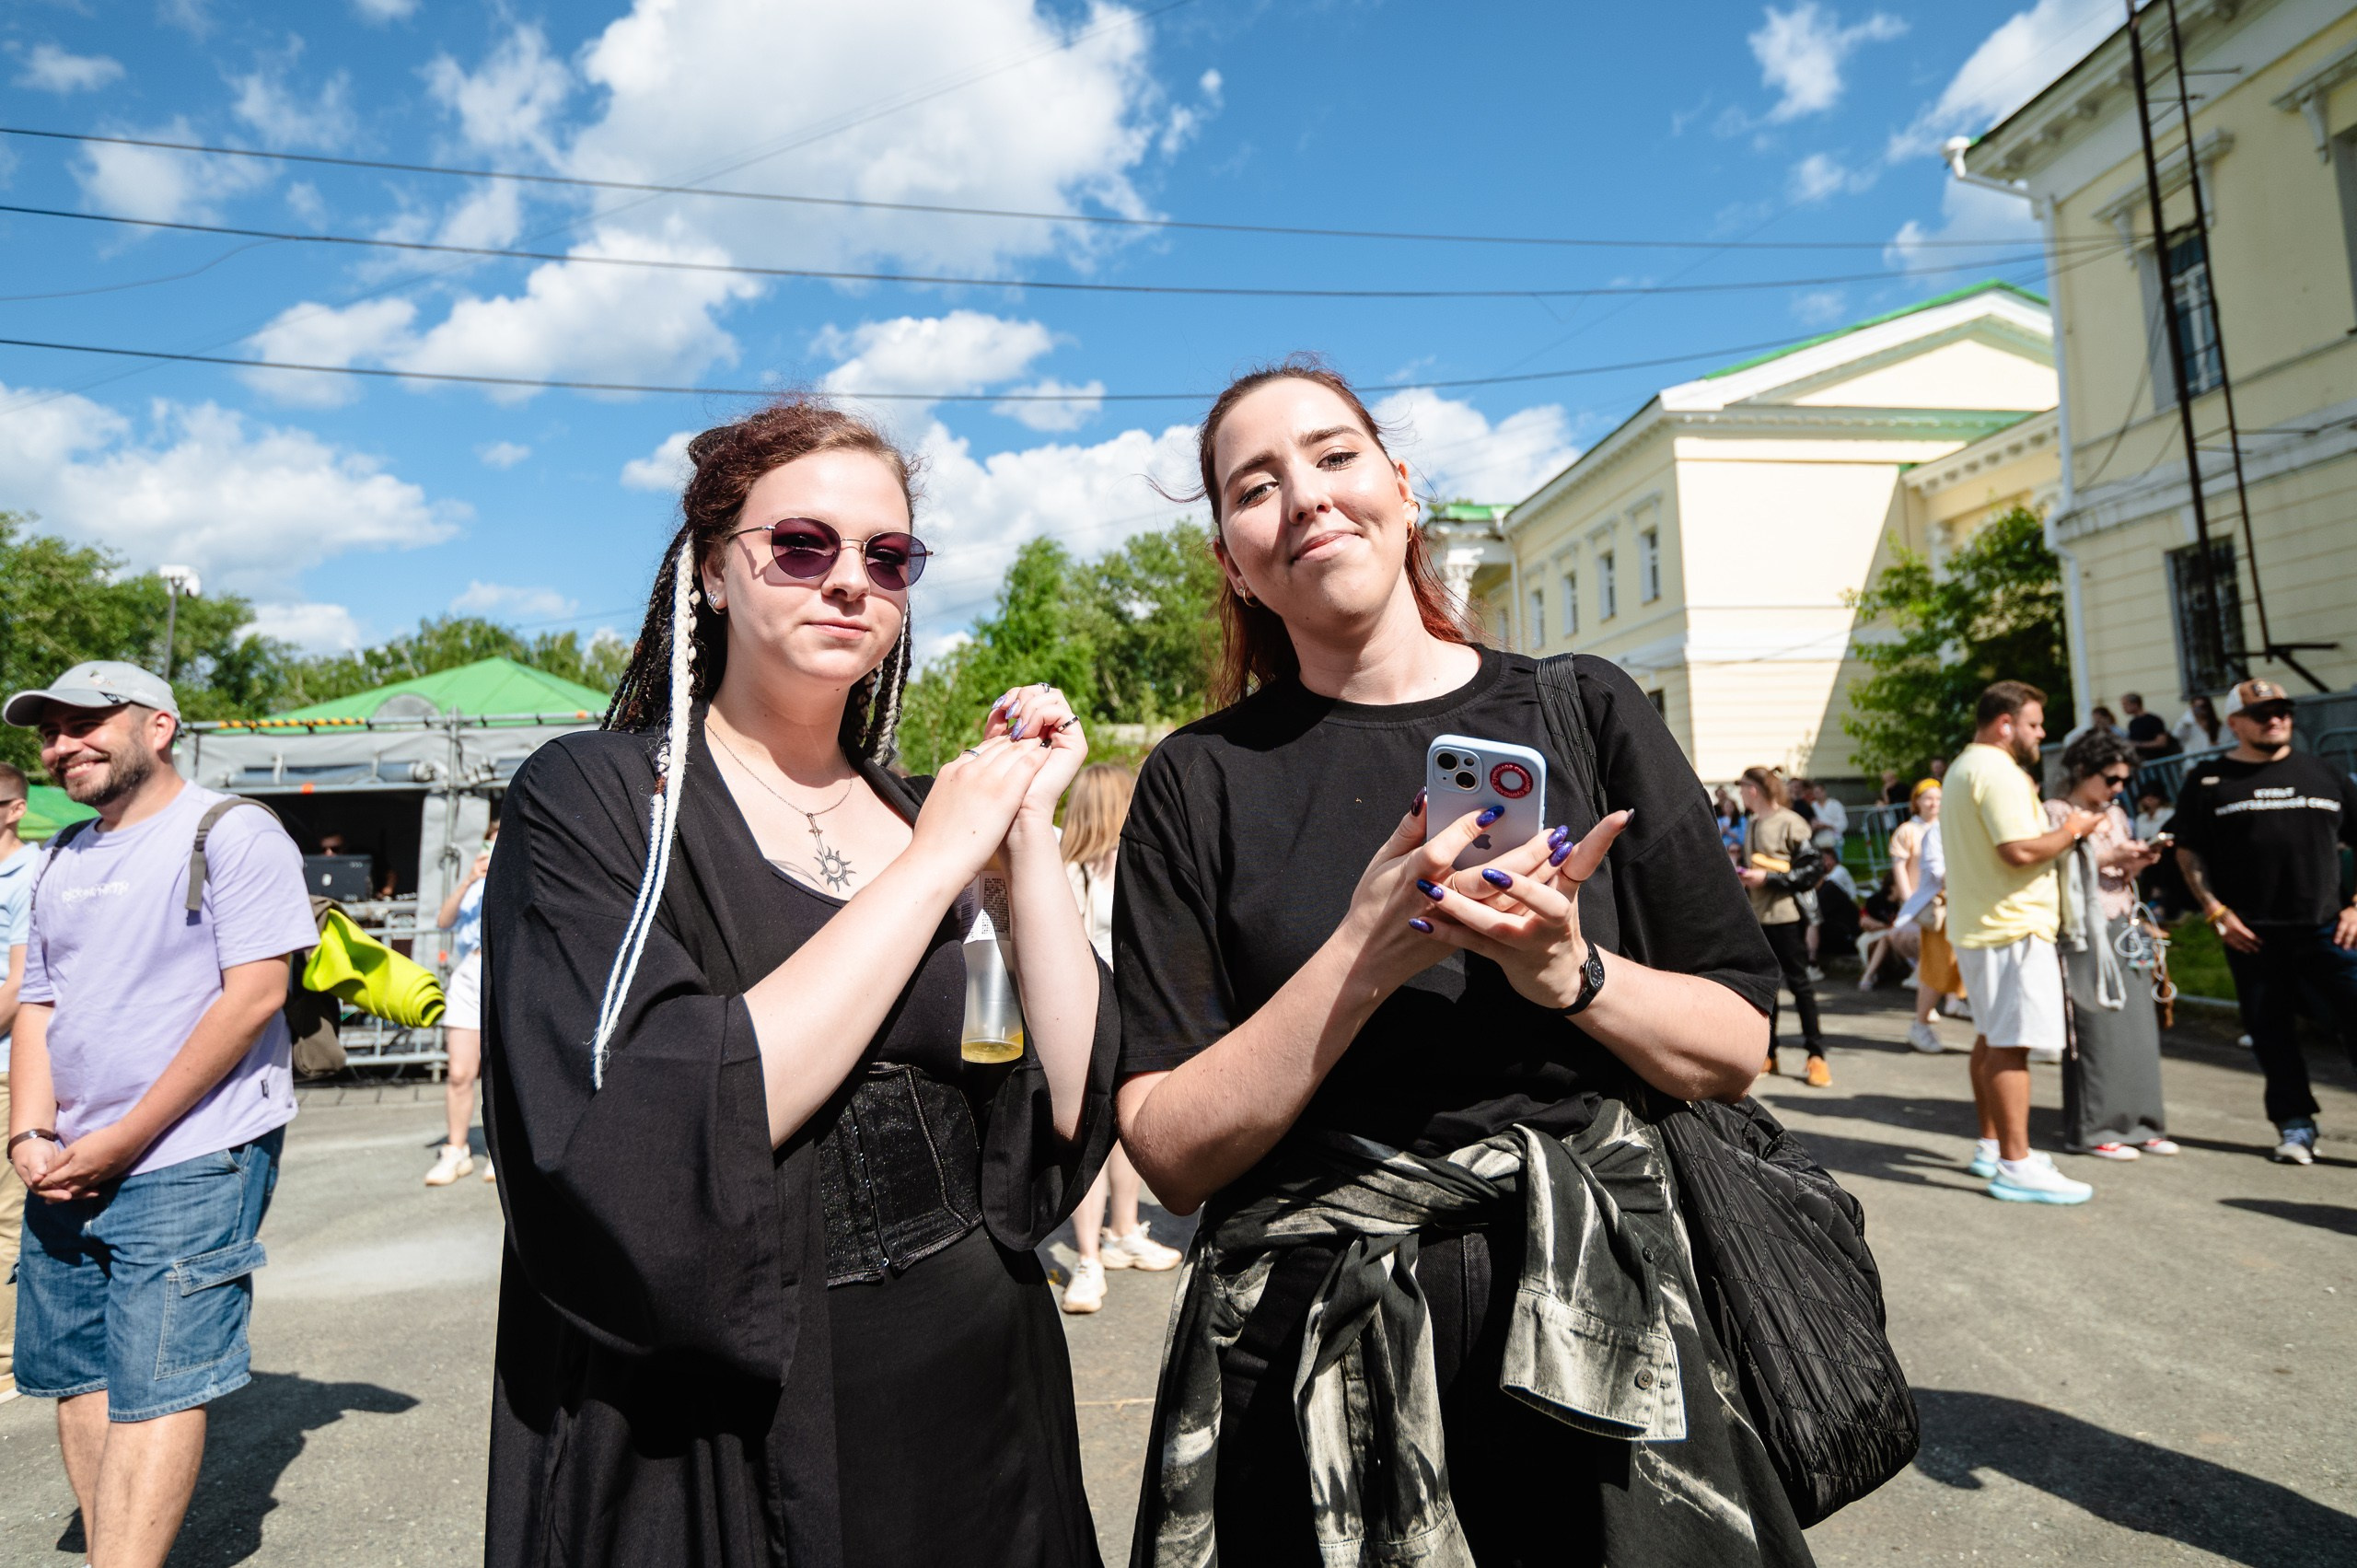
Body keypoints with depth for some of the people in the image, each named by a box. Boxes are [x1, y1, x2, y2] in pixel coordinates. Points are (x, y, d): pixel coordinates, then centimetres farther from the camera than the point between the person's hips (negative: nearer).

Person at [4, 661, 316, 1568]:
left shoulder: (233, 834, -9)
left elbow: (253, 995, -16)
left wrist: (125, 1138, -14)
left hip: (192, 1161, -7)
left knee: (153, 1384, -6)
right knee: (77, 1376, 12)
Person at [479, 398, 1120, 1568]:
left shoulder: (924, 815, 2)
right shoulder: (593, 797, -10)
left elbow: (1072, 1108, -6)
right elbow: (659, 1139, -26)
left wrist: (1028, 831, -13)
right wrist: (934, 864, -21)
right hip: (723, 1438, -4)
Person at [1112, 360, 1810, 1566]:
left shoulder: (1582, 711, 0)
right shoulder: (1200, 781, -4)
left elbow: (1737, 1050, 1)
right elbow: (1171, 1154, -10)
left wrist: (1574, 975, -17)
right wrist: (1364, 959, -21)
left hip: (1599, 1331, 2)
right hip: (1317, 1367, -1)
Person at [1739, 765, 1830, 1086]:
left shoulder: (1791, 823, -9)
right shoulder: (1753, 825, 11)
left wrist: (1767, 877, -17)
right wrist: (1743, 877, 3)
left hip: (1786, 915, -7)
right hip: (1757, 915, 7)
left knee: (1799, 982, 0)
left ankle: (1816, 1055, 8)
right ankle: (1767, 1053, 18)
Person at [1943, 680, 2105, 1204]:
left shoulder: (1963, 767, 18)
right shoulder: (1998, 771, -16)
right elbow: (2021, 850, -25)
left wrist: (2061, 833, 20)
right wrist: (2071, 830, -9)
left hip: (1975, 925, 11)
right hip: (2011, 927, -11)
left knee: (1992, 1039, 18)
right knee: (2011, 1045, -10)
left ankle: (1992, 1146, 27)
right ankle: (2015, 1167, -8)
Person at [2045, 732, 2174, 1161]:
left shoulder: (2115, 814, 17)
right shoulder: (2057, 813, -4)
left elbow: (2122, 877, 21)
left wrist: (2138, 861, 1)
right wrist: (2108, 858, -14)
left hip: (2124, 929, 7)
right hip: (2086, 935, -7)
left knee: (2138, 1026, 4)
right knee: (2096, 1029, -6)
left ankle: (2138, 1122, 14)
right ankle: (2093, 1129, 2)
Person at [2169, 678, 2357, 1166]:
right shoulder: (2208, 781, 4)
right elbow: (2188, 852, 4)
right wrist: (2216, 911, -5)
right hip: (2252, 935, -1)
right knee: (2270, 1031, 7)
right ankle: (2295, 1124, 21)